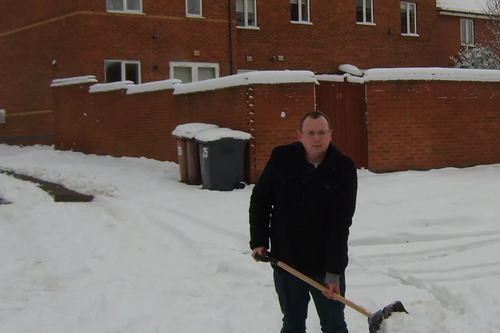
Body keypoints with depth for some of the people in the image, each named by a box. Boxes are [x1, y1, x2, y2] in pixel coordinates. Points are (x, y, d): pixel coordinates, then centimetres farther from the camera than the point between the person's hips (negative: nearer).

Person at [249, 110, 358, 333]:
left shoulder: (344, 169, -13)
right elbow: (260, 200, 5)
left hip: (325, 265, -2)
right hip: (285, 261, 2)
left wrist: (334, 271, -19)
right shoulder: (281, 158, -6)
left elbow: (341, 223, -16)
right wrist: (258, 242, -1)